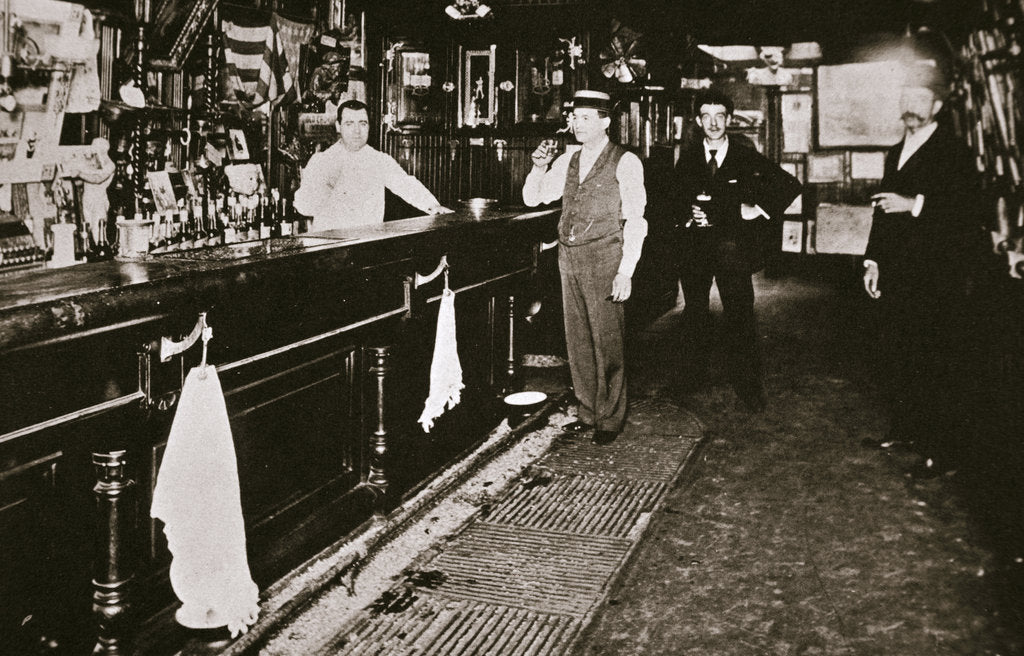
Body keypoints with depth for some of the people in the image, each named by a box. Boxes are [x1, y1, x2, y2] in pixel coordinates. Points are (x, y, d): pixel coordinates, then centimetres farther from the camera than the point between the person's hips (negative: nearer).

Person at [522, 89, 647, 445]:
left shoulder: (625, 162, -5)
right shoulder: (567, 161, 13)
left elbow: (635, 221, -8)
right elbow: (532, 198, 17)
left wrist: (626, 271, -14)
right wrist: (539, 167, -3)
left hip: (604, 261, -6)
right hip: (570, 260, 6)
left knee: (606, 342, -1)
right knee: (577, 340, 10)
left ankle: (610, 419, 10)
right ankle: (588, 412, 22)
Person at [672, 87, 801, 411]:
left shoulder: (747, 156, 0)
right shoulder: (687, 157, 6)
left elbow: (789, 184, 2)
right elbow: (676, 196, 15)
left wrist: (760, 210, -5)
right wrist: (687, 215, -4)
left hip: (732, 246, -2)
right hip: (694, 245, 3)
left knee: (740, 315, -3)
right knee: (694, 313, 11)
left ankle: (748, 385, 6)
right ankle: (692, 378, 24)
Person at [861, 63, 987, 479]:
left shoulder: (954, 153, -6)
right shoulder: (895, 155, 18)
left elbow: (969, 210, -16)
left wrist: (915, 205, -21)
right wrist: (873, 260, 13)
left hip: (938, 278, -7)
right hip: (897, 275, 7)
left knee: (935, 363, -4)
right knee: (898, 356, 11)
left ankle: (940, 451, 2)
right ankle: (903, 429, 25)